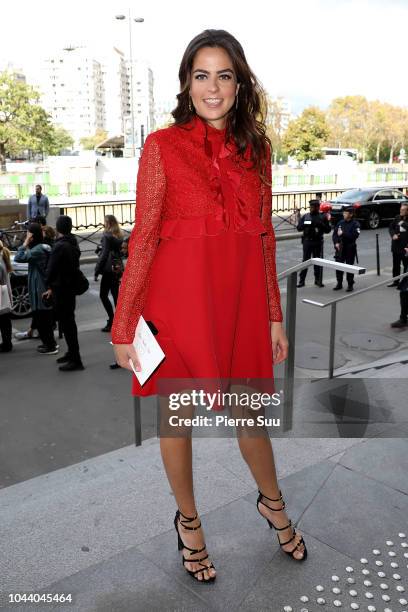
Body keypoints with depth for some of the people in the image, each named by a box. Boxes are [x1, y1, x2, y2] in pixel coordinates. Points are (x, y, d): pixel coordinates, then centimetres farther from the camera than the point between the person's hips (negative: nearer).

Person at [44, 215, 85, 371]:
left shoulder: (59, 246, -19)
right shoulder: (73, 244, 10)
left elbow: (51, 269, -18)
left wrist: (50, 286, 3)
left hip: (61, 288, -9)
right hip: (71, 286, 9)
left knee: (66, 323, -6)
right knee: (69, 321, 19)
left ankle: (75, 360, -4)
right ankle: (72, 353, 31)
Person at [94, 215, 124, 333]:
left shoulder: (107, 236, -12)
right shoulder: (120, 236, 10)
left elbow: (104, 255, -15)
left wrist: (97, 271, -11)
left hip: (109, 269, -8)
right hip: (118, 268, 8)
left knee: (103, 295, 0)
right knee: (116, 294, 12)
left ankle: (112, 320, -4)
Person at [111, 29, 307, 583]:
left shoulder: (255, 148, 8)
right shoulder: (163, 146, -4)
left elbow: (264, 236, 10)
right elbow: (143, 237, -6)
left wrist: (274, 315, 9)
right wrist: (123, 325, -8)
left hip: (242, 298, 3)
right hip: (179, 299, -3)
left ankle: (272, 503, 45)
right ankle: (188, 521, 38)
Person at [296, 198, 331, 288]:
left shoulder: (323, 217, 3)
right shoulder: (305, 216, 6)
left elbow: (328, 230, 1)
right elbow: (299, 228, 3)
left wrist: (321, 225, -16)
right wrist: (305, 224, -16)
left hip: (318, 242, 0)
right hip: (307, 241, 0)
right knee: (305, 260, 0)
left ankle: (318, 280, 16)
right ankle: (301, 280, 3)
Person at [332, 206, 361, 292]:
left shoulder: (355, 224, -5)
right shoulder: (340, 223, 10)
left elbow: (354, 235, -19)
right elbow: (334, 234, 9)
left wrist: (343, 234, -20)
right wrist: (336, 243, -7)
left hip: (350, 248, -4)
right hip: (340, 248, 4)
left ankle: (350, 285, 12)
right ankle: (339, 284, 17)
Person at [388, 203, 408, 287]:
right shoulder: (397, 218, 3)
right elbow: (391, 227, 12)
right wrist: (393, 235, -8)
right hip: (396, 246, 5)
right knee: (395, 265, 14)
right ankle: (395, 281, 26)